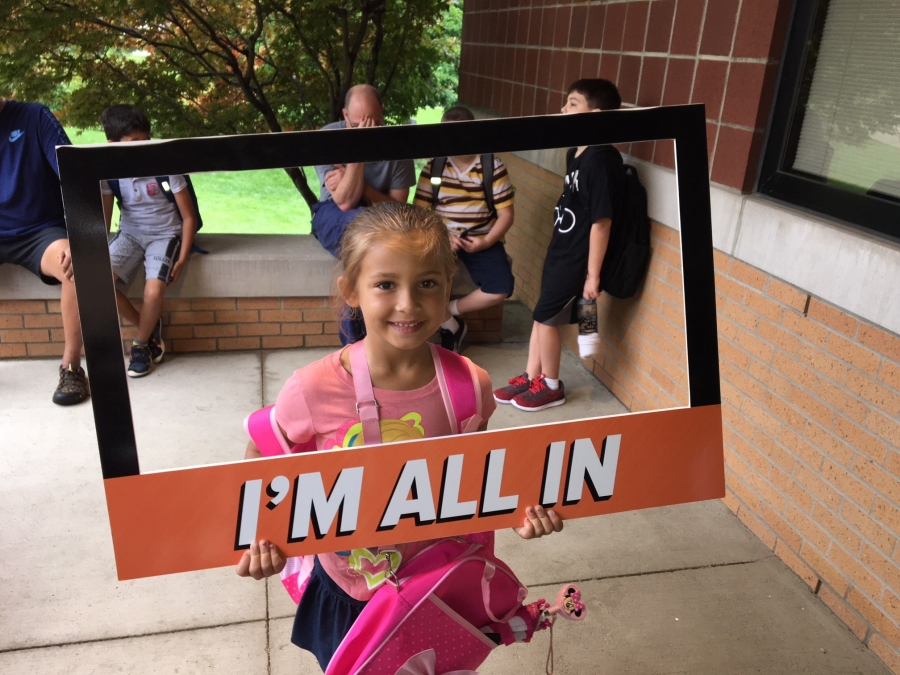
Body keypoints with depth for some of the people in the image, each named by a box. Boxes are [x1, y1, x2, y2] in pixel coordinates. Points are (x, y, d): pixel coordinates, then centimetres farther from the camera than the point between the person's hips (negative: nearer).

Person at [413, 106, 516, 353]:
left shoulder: (493, 167, -3)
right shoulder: (433, 167, 0)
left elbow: (506, 214, -2)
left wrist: (486, 242, -18)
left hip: (481, 240, 0)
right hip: (441, 237, 1)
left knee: (501, 289, -23)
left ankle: (450, 310, 2)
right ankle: (450, 323, -2)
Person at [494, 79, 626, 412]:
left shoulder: (602, 159, -23)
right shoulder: (575, 152, 5)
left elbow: (601, 221, -23)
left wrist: (593, 274, -20)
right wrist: (558, 251, 17)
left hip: (578, 259, -8)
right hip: (560, 251, 8)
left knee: (546, 317, 2)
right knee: (543, 315, 15)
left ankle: (551, 386, 22)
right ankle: (530, 378, 31)